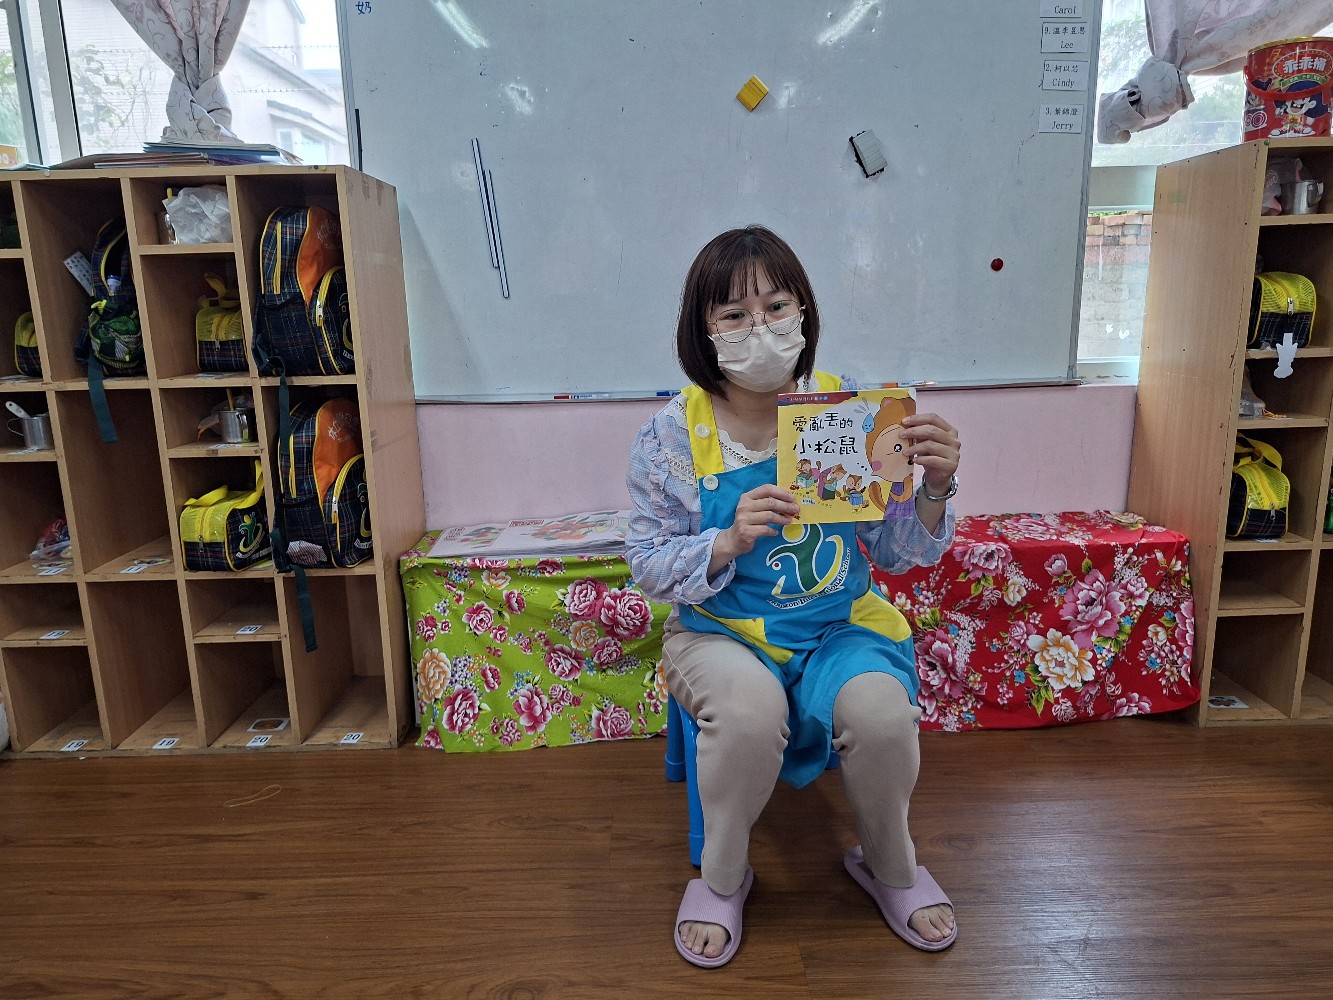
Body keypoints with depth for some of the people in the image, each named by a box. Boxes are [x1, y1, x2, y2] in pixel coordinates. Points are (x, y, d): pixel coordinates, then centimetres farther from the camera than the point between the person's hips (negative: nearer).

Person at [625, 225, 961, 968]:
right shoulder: (674, 434, -7)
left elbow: (898, 554, 0)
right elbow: (649, 568, -5)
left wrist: (935, 490, -19)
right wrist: (728, 542, -23)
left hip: (843, 624, 2)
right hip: (722, 629, -1)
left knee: (882, 711, -28)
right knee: (748, 708, -33)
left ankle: (892, 867, 10)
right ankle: (723, 876, 2)